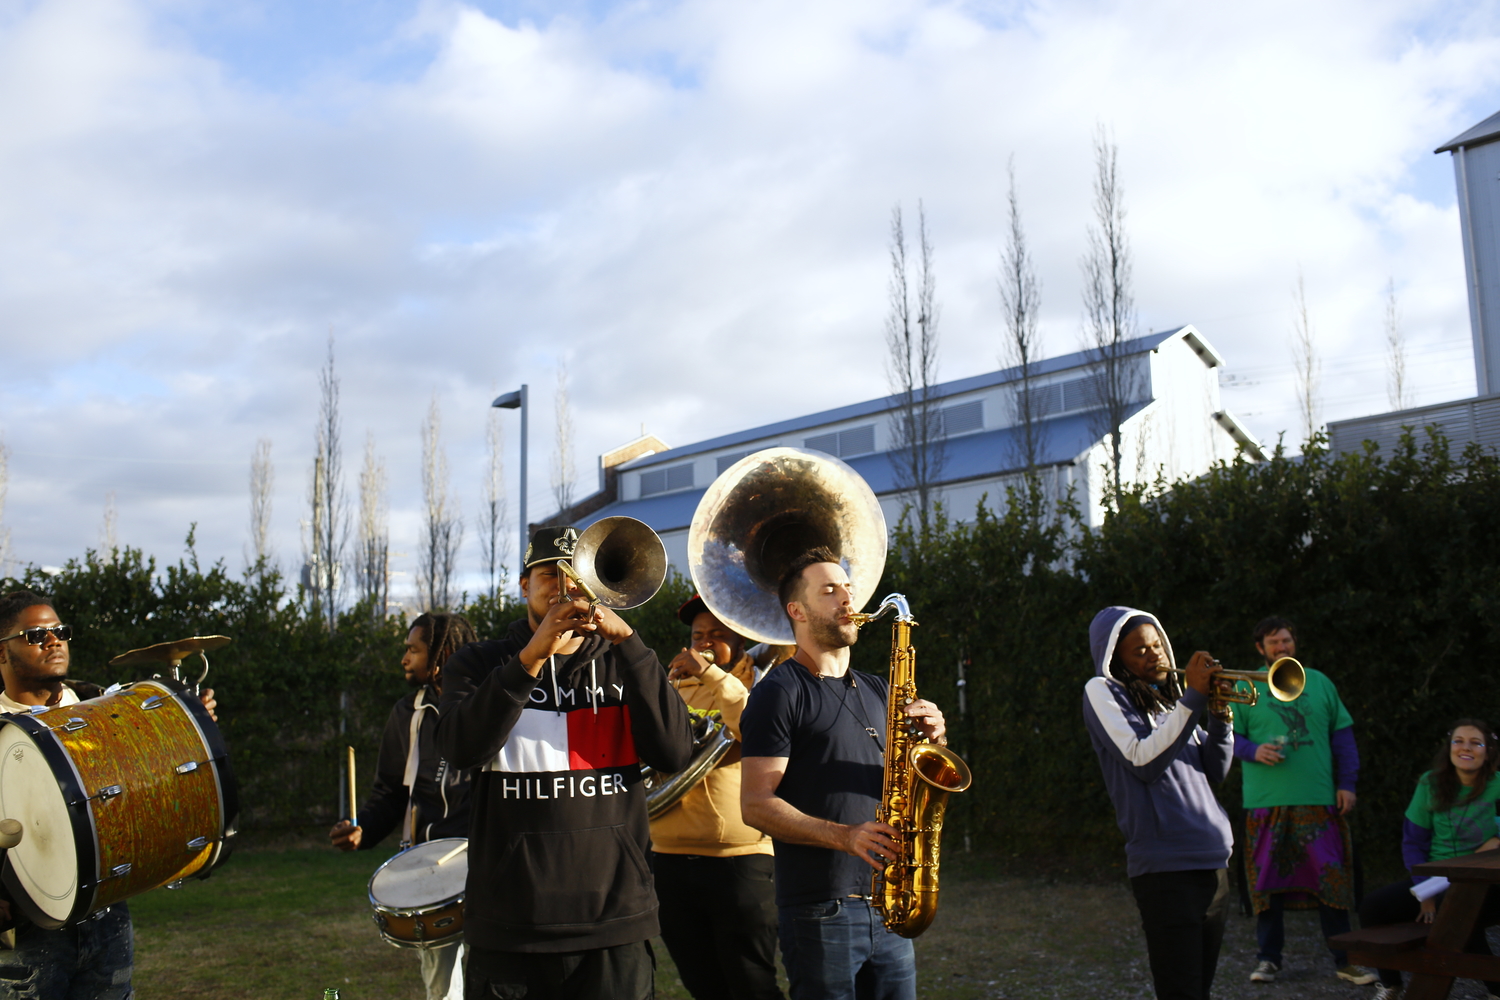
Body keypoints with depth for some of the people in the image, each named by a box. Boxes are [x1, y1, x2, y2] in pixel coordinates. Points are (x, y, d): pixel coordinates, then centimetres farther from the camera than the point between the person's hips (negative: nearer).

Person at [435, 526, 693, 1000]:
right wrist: (532, 657, -22)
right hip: (509, 929, 0)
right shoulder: (479, 664, 6)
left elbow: (675, 754, -8)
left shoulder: (622, 664, 8)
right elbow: (461, 748, -13)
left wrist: (627, 641, -16)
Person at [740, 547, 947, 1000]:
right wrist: (846, 836, -23)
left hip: (887, 907, 6)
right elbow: (756, 805, -13)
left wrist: (930, 741, -2)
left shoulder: (875, 690, 17)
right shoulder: (780, 692, -5)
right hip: (819, 911, -6)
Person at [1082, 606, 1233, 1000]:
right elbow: (1142, 761, -14)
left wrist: (1219, 713, -1)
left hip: (1213, 859, 7)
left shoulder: (1169, 697, 18)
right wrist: (1193, 698, -14)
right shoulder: (1103, 691, 0)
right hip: (1165, 864, -7)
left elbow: (1216, 770, 15)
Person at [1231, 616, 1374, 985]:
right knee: (1267, 880, 4)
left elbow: (1342, 735, 13)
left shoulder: (1319, 682, 13)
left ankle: (1344, 960, 11)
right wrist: (1254, 751, -14)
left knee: (1331, 879, 0)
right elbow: (1230, 737, 5)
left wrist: (1347, 782, 5)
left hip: (1319, 800, 1)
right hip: (1265, 801, -1)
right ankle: (1268, 958, 16)